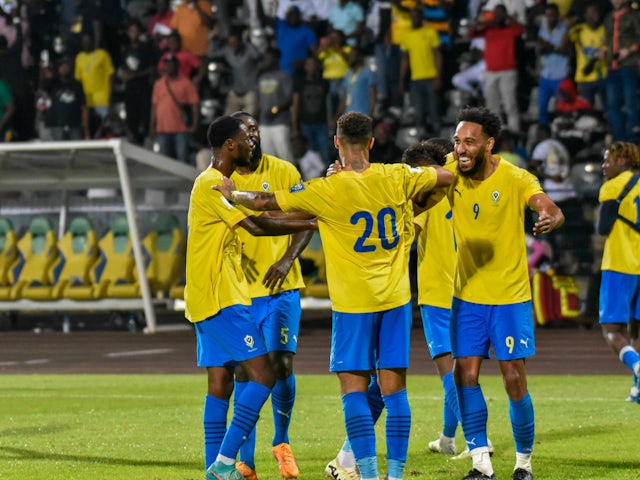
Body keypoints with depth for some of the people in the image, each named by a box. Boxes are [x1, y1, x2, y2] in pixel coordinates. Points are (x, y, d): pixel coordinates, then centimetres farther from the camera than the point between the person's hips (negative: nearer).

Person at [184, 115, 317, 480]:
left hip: (211, 299, 10)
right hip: (221, 299, -10)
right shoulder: (212, 185, -14)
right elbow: (256, 226, -19)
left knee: (220, 382, 9)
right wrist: (311, 224, -14)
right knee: (262, 376, -12)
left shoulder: (217, 183, 18)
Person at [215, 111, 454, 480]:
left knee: (354, 389, 1)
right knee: (394, 387, 6)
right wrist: (417, 200, 30)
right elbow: (446, 176, 14)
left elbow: (264, 202, -8)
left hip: (353, 301, -4)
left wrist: (232, 193, 11)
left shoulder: (328, 190, -12)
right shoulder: (397, 178, -2)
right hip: (396, 297, 4)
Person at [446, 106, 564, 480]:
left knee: (515, 380, -3)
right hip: (468, 295, 3)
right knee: (465, 375, -5)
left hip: (511, 295, -3)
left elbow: (552, 210, -28)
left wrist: (550, 219, -52)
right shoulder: (450, 176, -3)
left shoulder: (515, 179, -15)